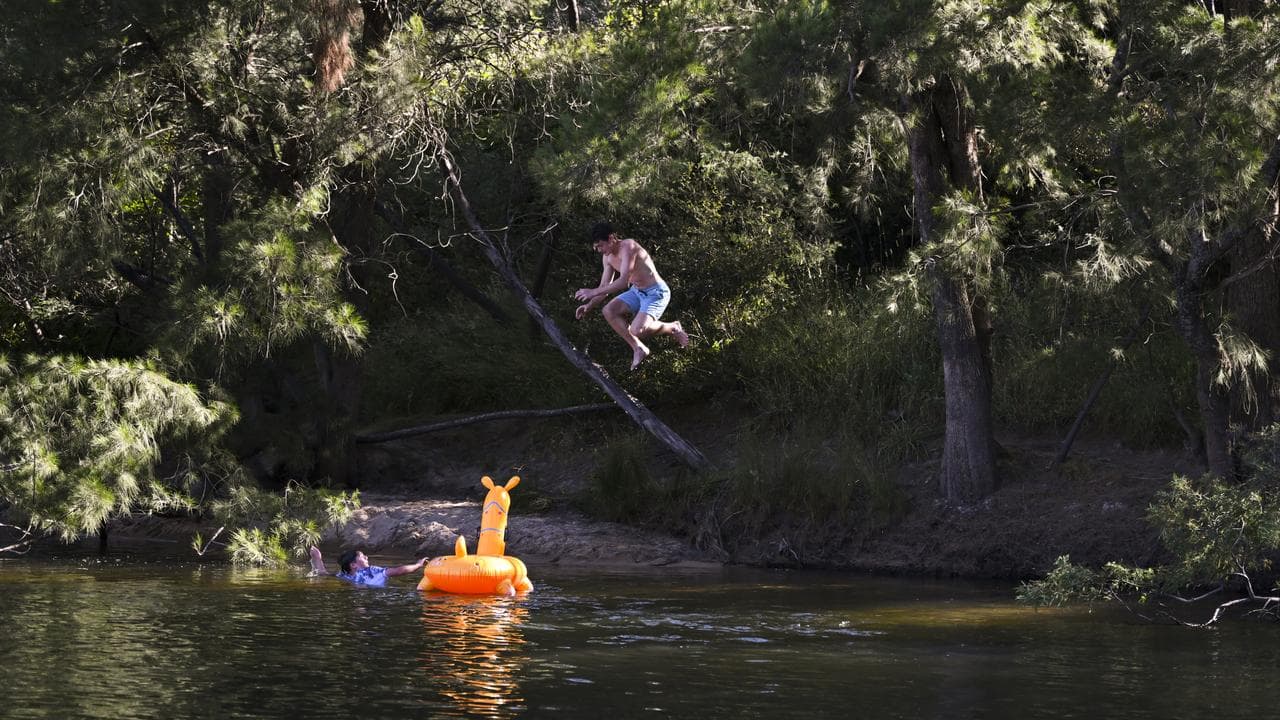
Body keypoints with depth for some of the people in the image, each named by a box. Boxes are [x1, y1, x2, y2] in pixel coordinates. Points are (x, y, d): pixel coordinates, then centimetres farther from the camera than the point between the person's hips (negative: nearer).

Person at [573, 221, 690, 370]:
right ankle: (639, 349, 0)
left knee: (637, 330, -27)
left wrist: (593, 292, -32)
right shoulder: (607, 257, 3)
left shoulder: (628, 247, -25)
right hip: (637, 292, 9)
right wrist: (589, 305, -8)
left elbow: (623, 281, -32)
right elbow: (605, 287, 9)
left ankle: (673, 328, 2)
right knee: (608, 311, -9)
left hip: (656, 293, -9)